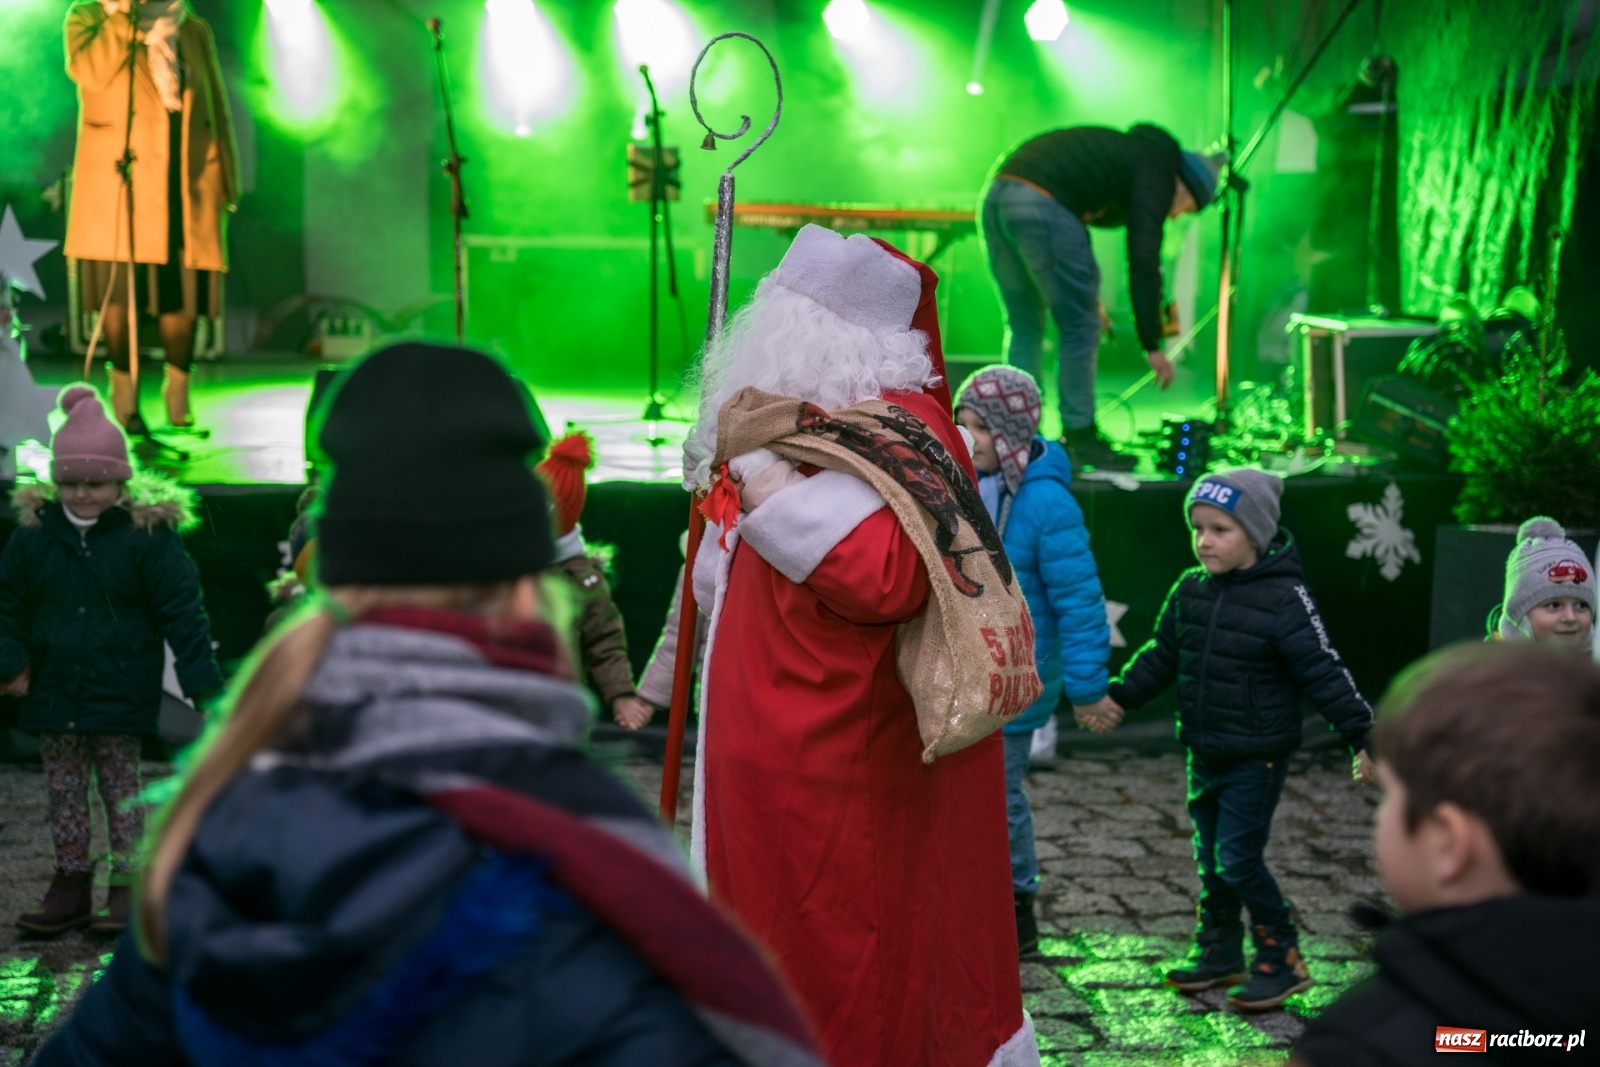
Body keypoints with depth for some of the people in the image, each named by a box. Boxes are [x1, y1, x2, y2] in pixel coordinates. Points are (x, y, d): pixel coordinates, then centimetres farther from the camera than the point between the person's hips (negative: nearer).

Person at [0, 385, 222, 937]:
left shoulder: (148, 532, -10)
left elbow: (182, 610, -9)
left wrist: (203, 682, -11)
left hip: (122, 690, -4)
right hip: (54, 690, 4)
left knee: (120, 786, 5)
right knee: (63, 789, 11)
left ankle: (128, 886, 14)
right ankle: (71, 883, 21)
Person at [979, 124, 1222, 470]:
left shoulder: (1125, 151, 30)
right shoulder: (1157, 172, 4)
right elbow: (1144, 263, -3)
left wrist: (1088, 298, 38)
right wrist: (1152, 346, 0)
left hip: (996, 196, 9)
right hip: (1041, 206, -9)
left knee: (1023, 327, 18)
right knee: (1080, 329, 3)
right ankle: (1080, 439, 9)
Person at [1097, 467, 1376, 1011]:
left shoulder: (1284, 599, -16)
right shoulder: (1189, 590, 2)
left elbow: (1323, 673, -16)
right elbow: (1162, 655, 15)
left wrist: (1362, 735, -18)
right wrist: (1119, 697, 11)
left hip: (1257, 758, -7)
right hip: (1204, 755, 7)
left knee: (1238, 859, -8)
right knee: (1211, 856, 15)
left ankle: (1282, 959, 7)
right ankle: (1219, 951, 30)